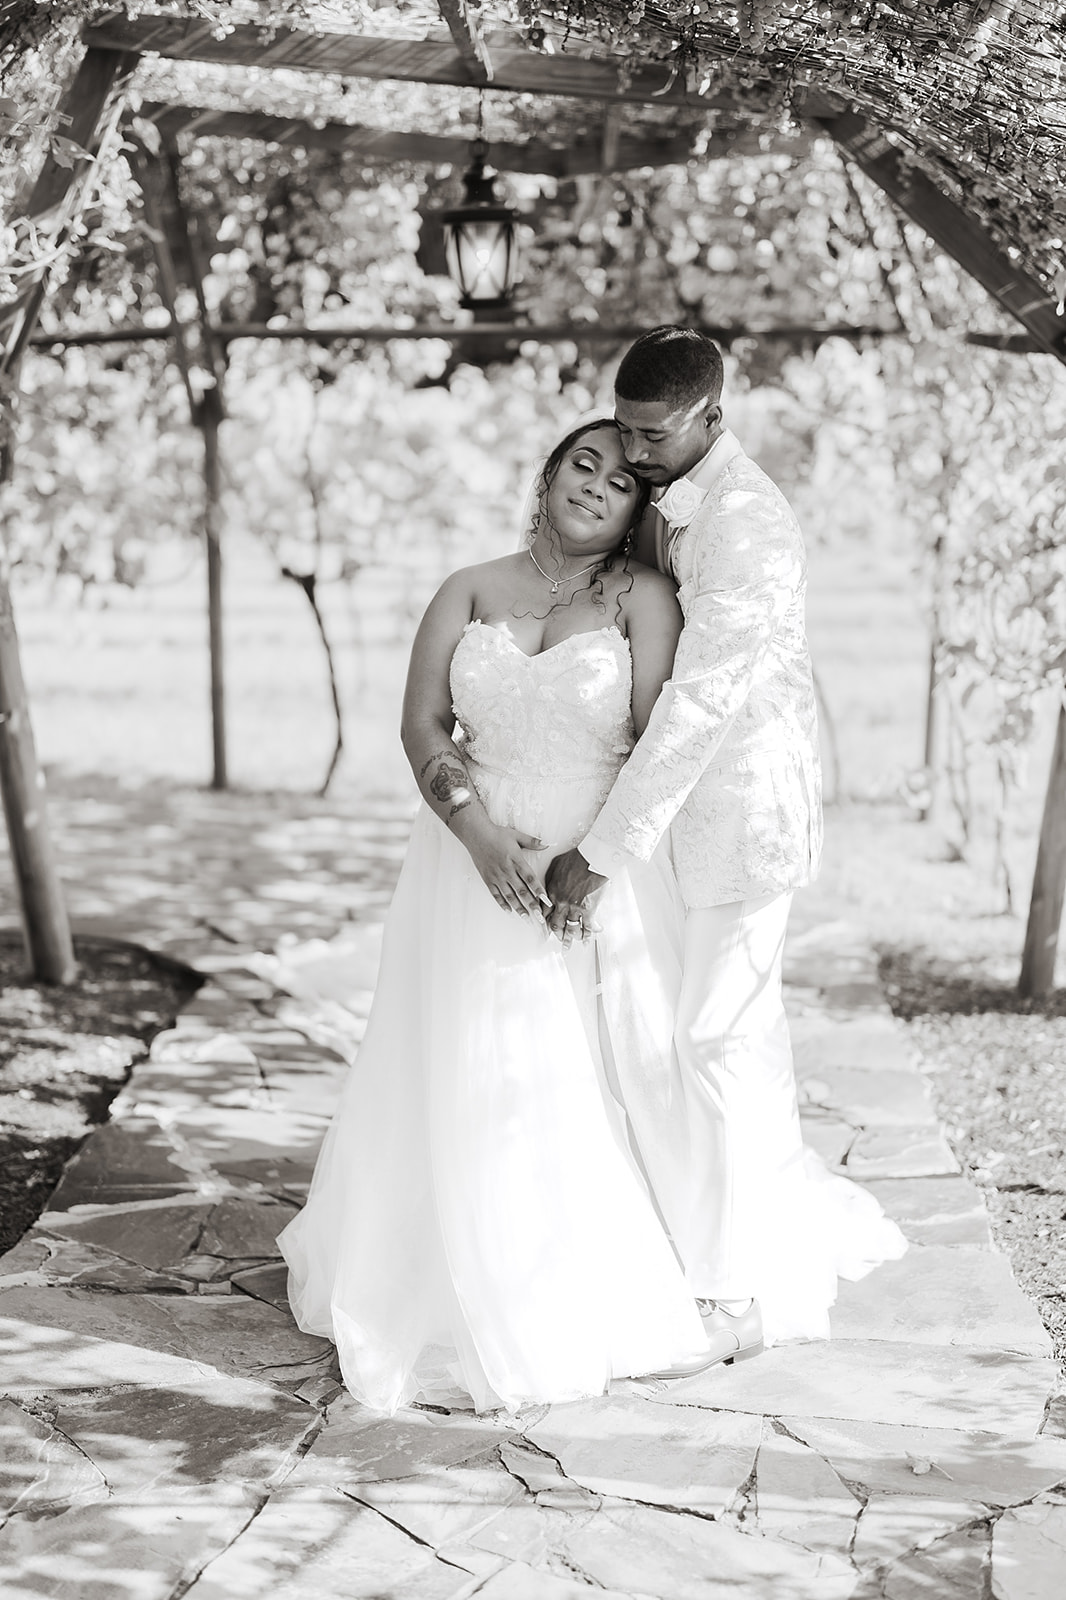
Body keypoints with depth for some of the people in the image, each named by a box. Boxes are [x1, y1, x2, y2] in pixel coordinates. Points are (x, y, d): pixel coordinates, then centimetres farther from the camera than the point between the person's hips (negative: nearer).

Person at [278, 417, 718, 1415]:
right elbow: (423, 726, -1)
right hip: (476, 865, 2)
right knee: (468, 1081, 4)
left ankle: (587, 1307, 13)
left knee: (586, 1089, -2)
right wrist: (483, 836, -16)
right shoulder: (469, 593, 8)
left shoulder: (642, 600, 0)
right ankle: (475, 1298, 19)